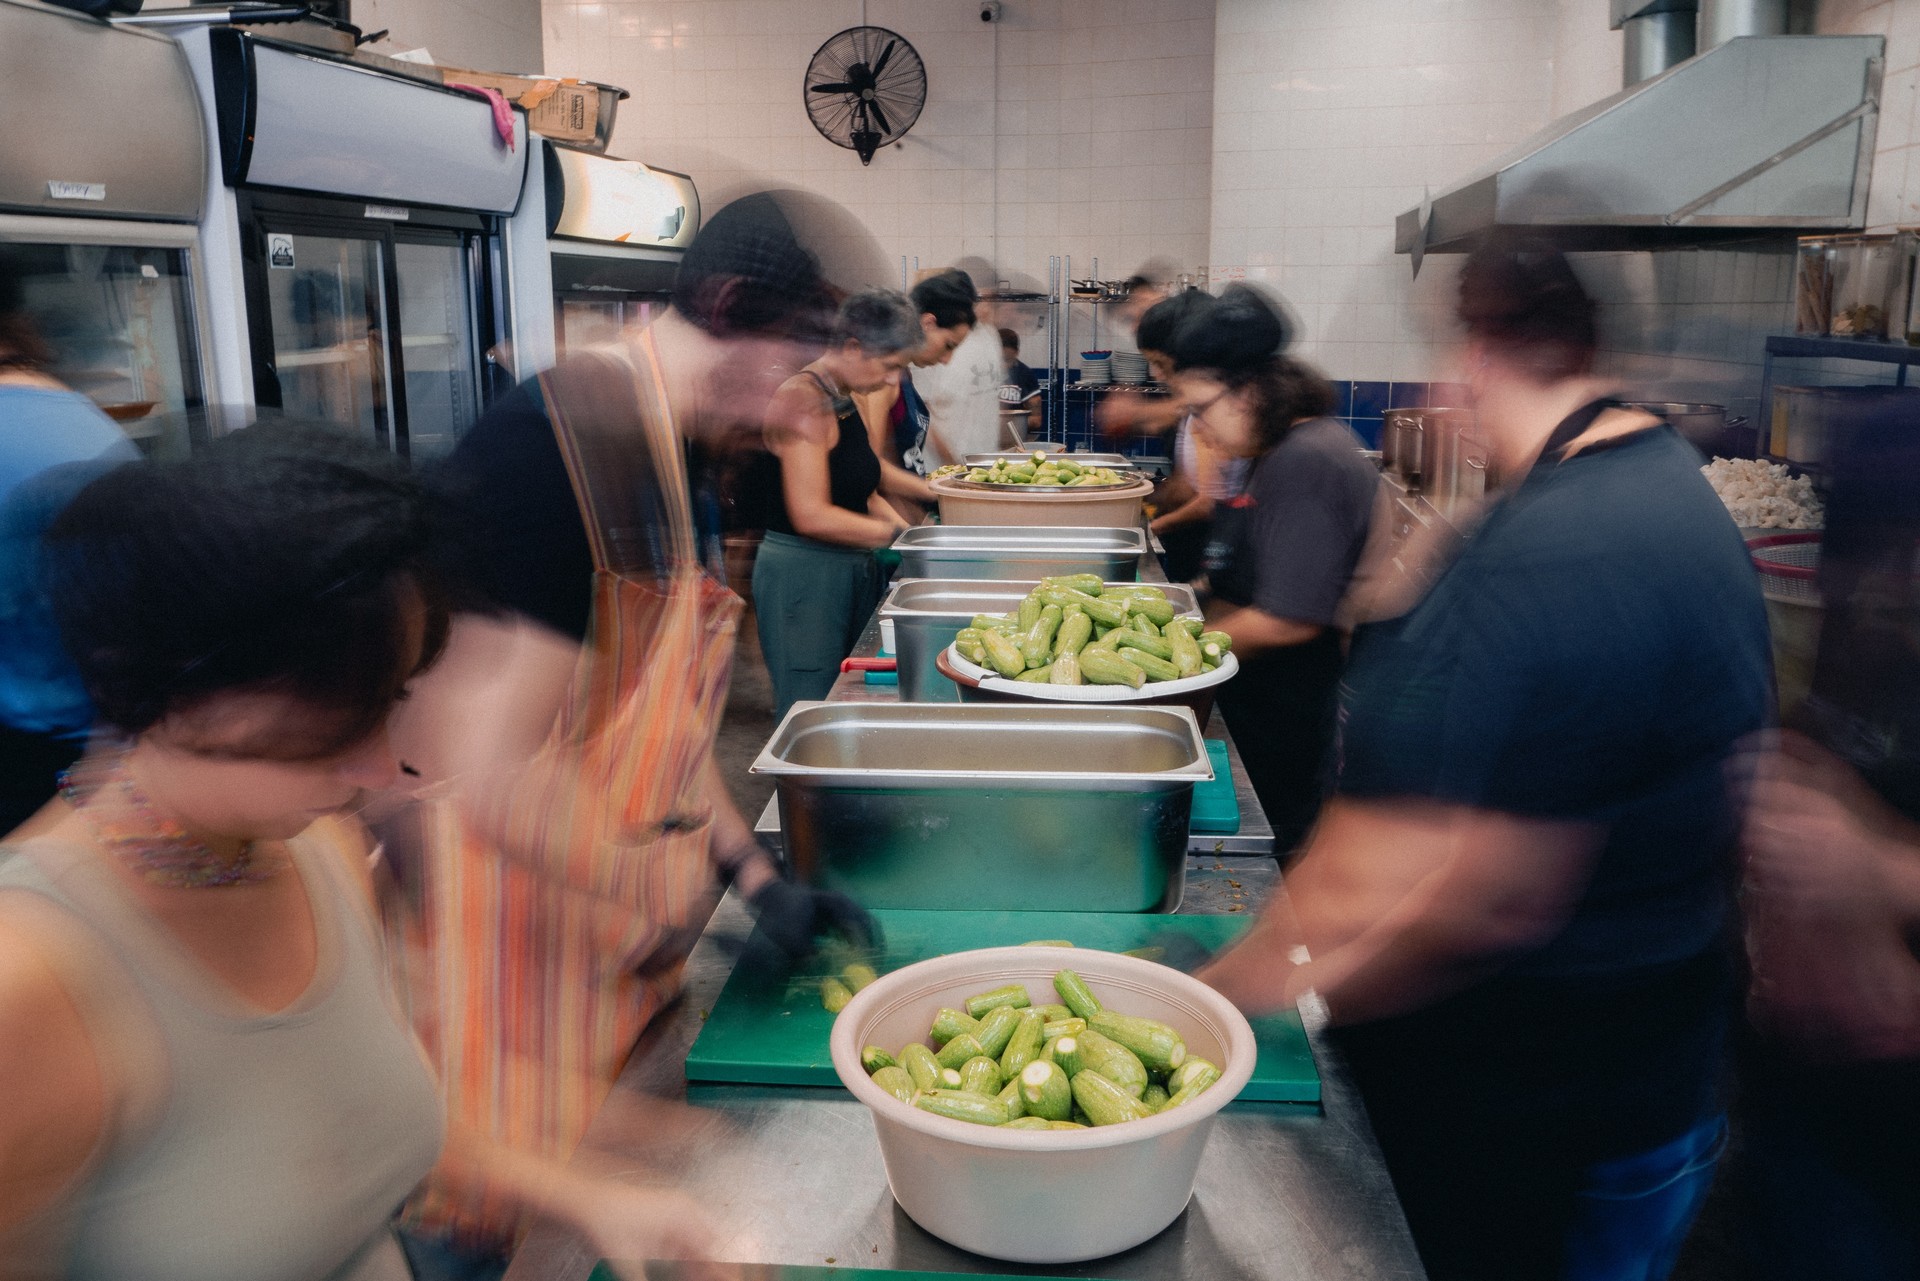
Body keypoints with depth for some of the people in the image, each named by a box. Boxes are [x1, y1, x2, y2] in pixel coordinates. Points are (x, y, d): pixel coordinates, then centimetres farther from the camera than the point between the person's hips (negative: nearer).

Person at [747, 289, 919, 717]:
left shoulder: (846, 403, 13)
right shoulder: (803, 399, -16)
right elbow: (811, 516, -22)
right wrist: (895, 534, -15)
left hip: (853, 571, 9)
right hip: (803, 575, -9)